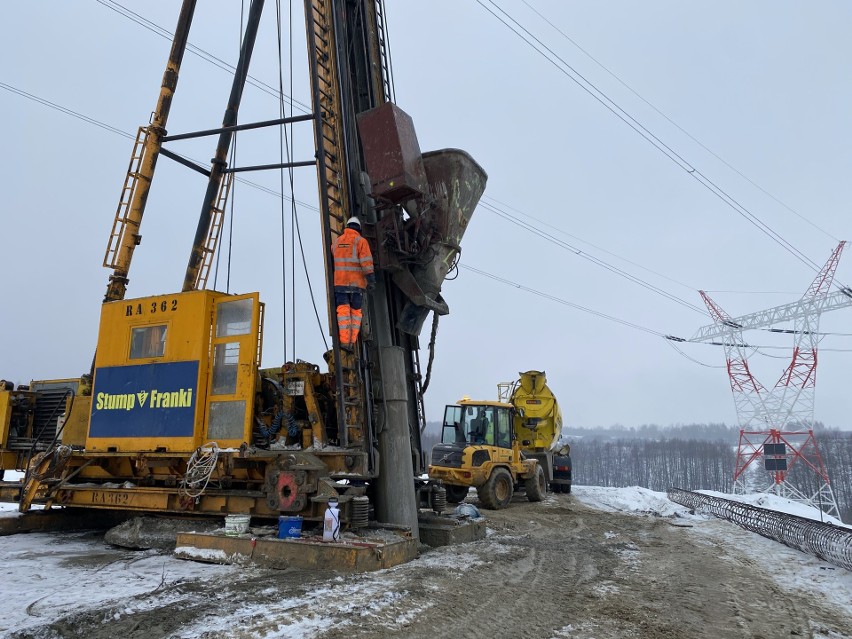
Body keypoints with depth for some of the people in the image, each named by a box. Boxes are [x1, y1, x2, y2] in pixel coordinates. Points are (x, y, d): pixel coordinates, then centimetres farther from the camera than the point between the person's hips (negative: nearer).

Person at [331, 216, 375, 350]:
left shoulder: (337, 241, 12)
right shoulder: (360, 241, -2)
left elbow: (332, 260, 24)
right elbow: (366, 262, -12)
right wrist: (371, 279, -12)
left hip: (340, 282, 2)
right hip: (356, 283, -2)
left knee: (343, 309, -1)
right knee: (356, 311, 7)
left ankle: (344, 340, -11)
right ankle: (352, 340, 2)